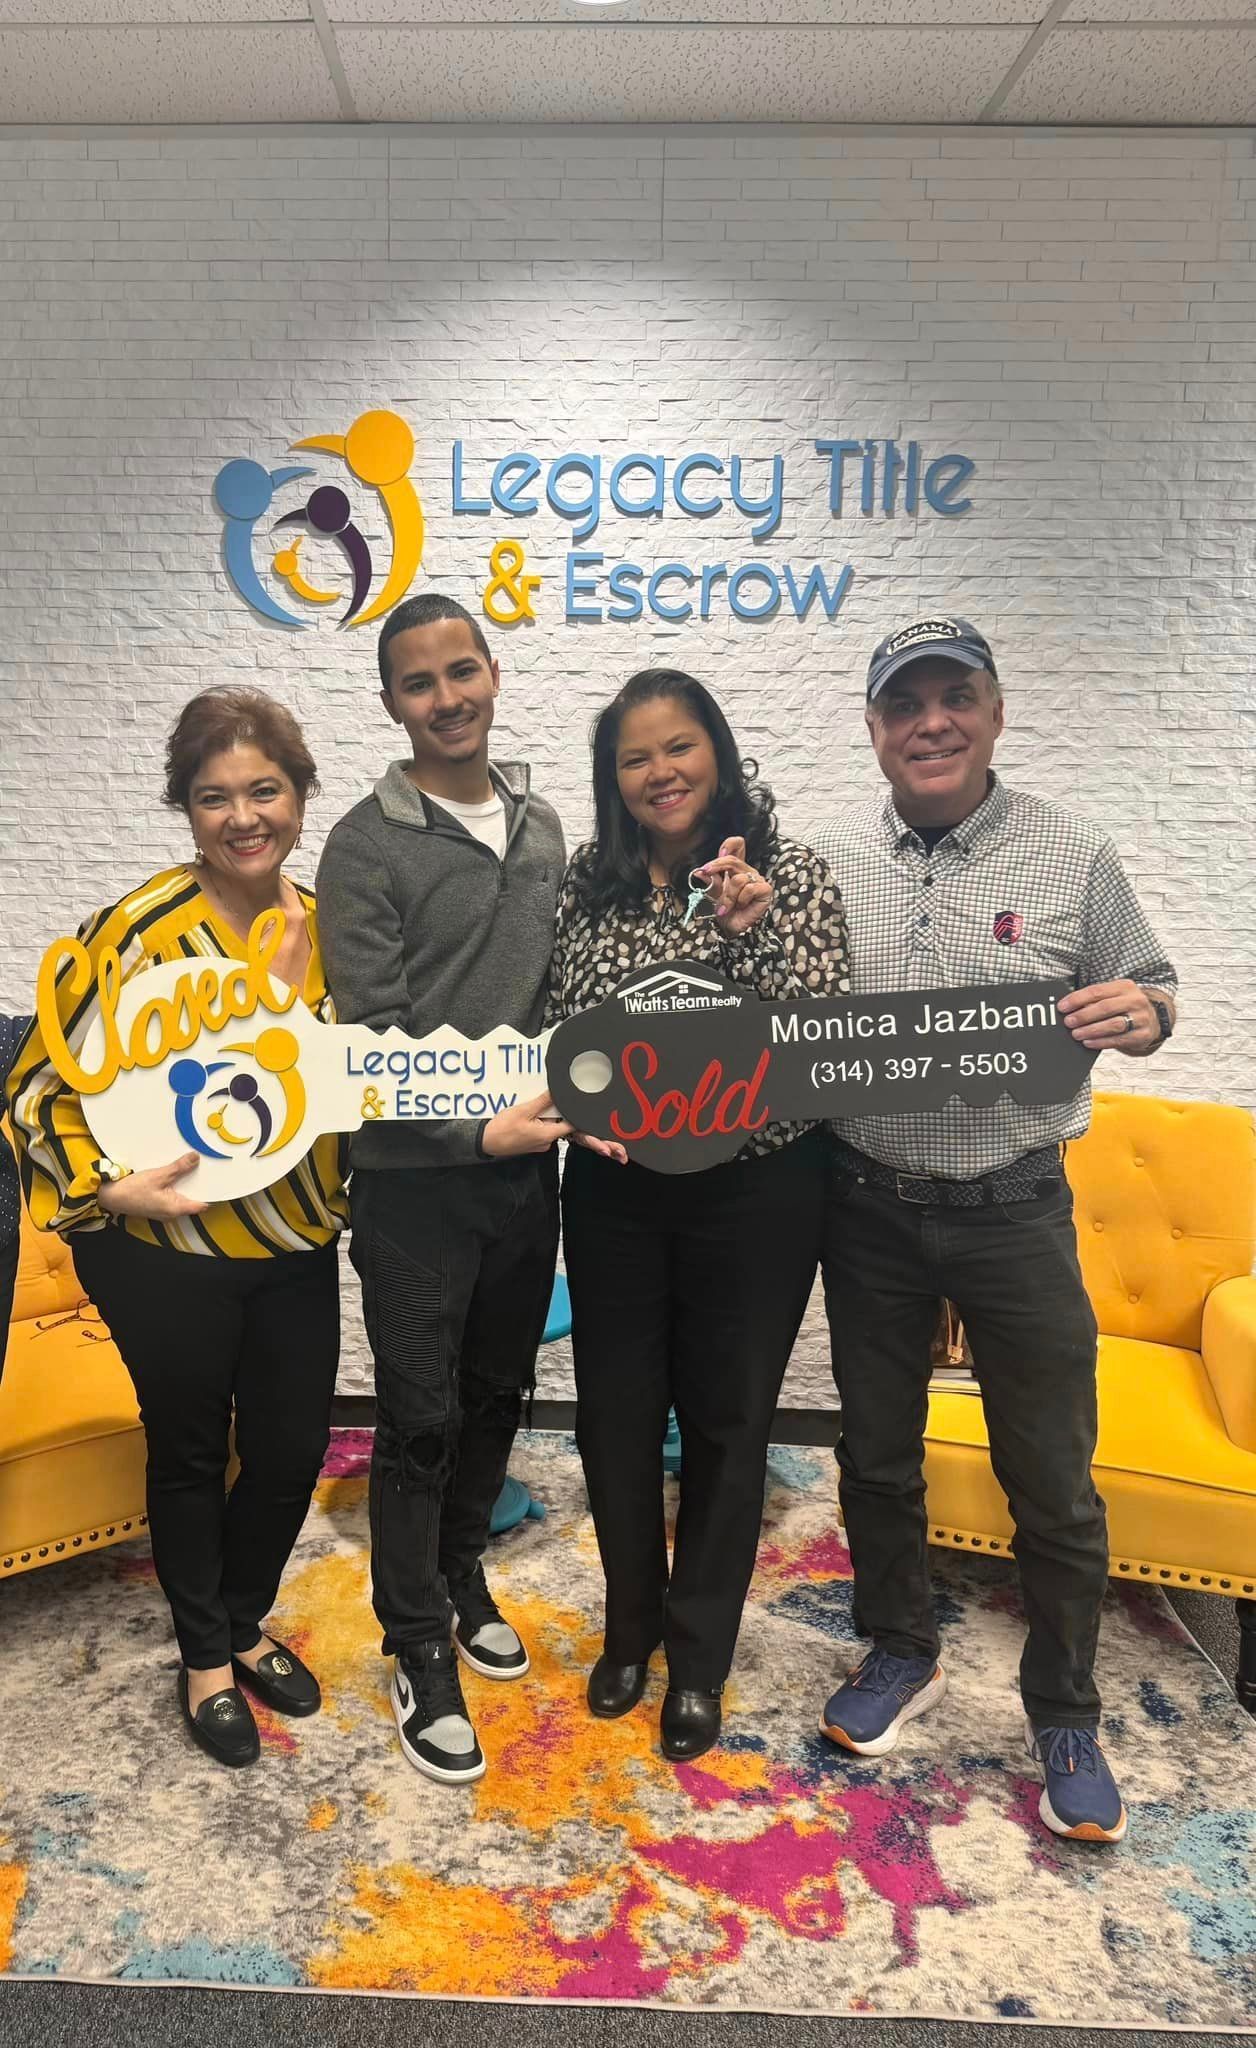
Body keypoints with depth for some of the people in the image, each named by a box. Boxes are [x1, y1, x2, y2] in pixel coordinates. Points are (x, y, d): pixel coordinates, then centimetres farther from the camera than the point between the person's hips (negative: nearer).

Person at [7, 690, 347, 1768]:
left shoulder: (326, 921, -1)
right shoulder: (142, 927, -19)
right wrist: (109, 1187, -27)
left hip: (298, 1249, 5)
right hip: (169, 1252, -5)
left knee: (294, 1448, 15)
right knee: (191, 1451, 14)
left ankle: (248, 1618, 44)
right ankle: (206, 1654, 40)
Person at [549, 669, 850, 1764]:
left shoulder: (789, 872, -7)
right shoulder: (590, 882, 1)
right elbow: (562, 1024, 8)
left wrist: (753, 929, -28)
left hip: (754, 1190, -2)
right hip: (616, 1189, 3)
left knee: (726, 1419, 11)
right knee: (614, 1410, 13)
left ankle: (700, 1656, 33)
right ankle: (631, 1625, 39)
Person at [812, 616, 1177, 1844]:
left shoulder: (1072, 857, -4)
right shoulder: (827, 860, 2)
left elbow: (1147, 991, 5)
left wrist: (1141, 1016, -19)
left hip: (1012, 1207, -2)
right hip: (866, 1202, 2)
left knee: (1052, 1478, 9)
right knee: (875, 1449, 17)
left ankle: (1063, 1714, 32)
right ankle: (900, 1653, 41)